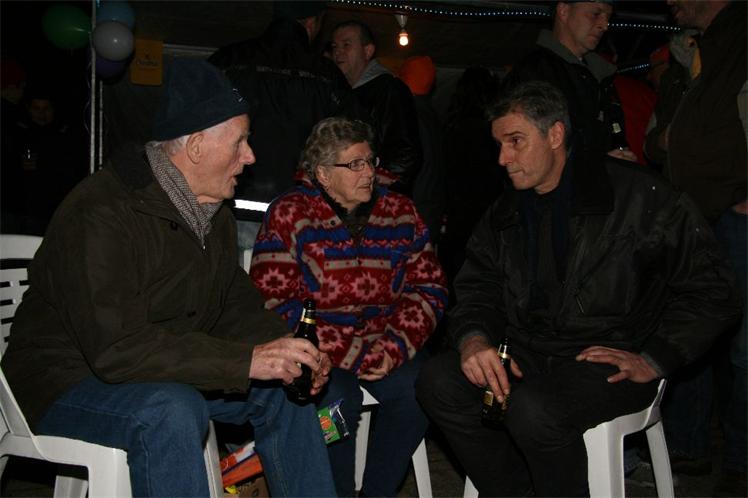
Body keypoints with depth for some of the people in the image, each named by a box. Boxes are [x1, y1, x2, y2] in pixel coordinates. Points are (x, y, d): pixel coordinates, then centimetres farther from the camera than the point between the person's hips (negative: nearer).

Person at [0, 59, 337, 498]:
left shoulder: (215, 214, 5)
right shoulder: (102, 214, -26)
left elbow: (236, 306, 9)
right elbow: (117, 347, -34)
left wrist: (286, 352, -12)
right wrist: (245, 360, -35)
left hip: (169, 376, 9)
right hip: (71, 382, -8)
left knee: (287, 389, -2)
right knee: (171, 410, -37)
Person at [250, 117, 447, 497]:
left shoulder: (399, 212, 8)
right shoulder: (289, 215, -4)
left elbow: (428, 288, 6)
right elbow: (272, 301, -12)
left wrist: (394, 347, -11)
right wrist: (347, 354, -18)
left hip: (384, 342, 4)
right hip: (318, 349, -3)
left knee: (418, 387, -23)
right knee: (339, 399, -30)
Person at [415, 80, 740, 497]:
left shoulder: (636, 195, -7)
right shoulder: (506, 213, 12)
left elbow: (711, 290, -6)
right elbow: (478, 289, 12)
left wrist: (652, 361, -13)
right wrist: (473, 338, -10)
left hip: (610, 363, -5)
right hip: (527, 353, 6)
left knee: (534, 408, -34)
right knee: (438, 382, -17)